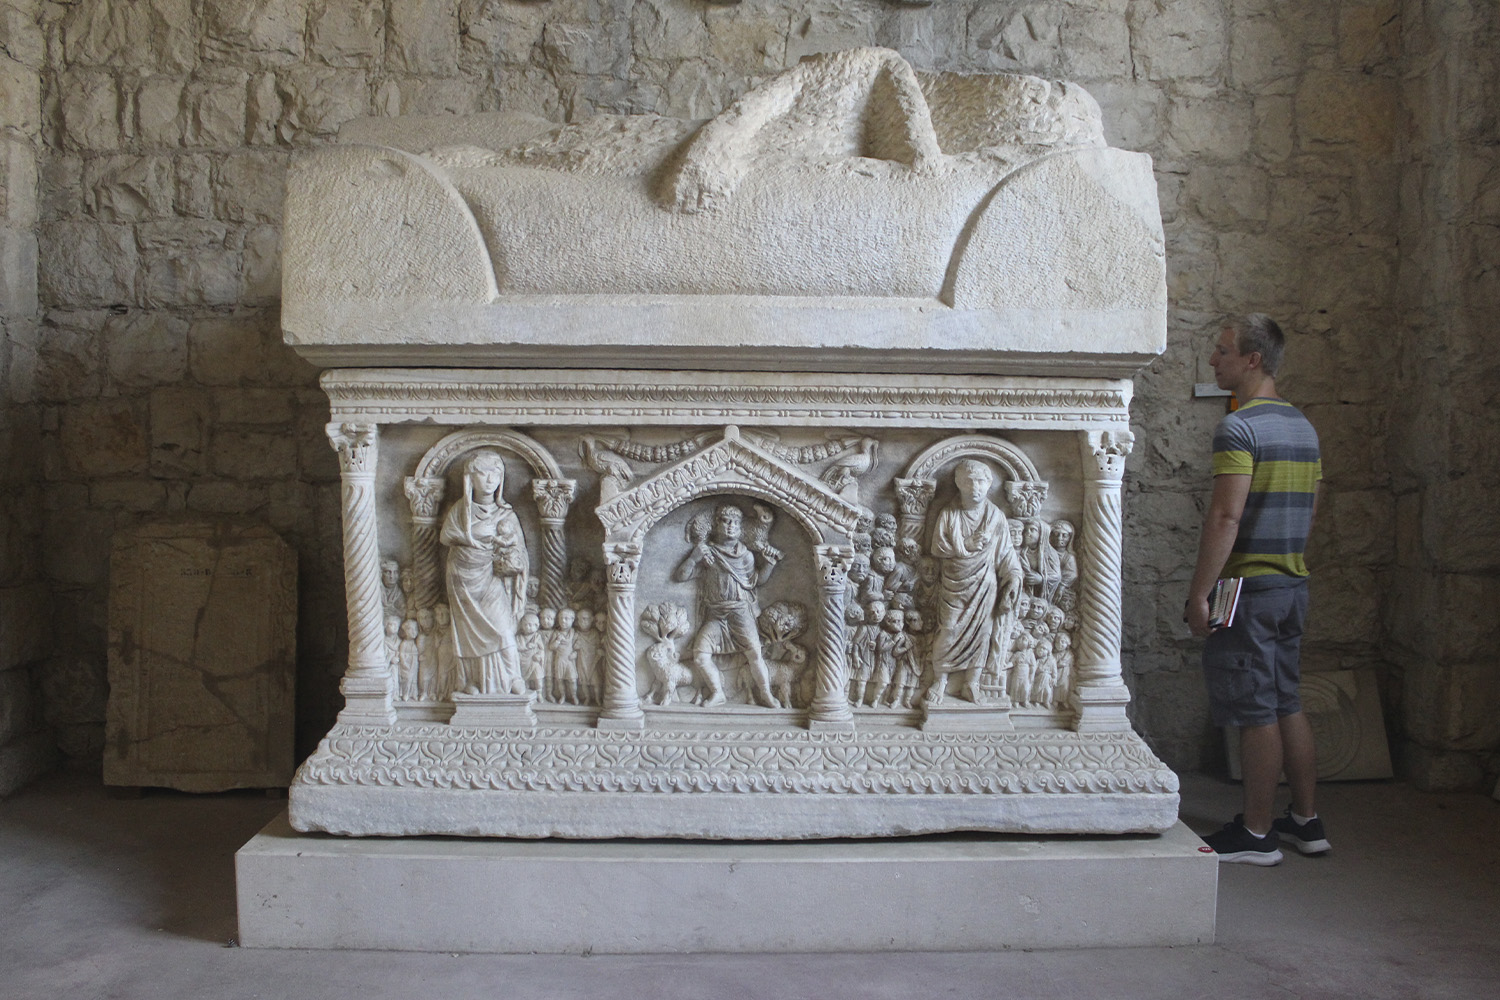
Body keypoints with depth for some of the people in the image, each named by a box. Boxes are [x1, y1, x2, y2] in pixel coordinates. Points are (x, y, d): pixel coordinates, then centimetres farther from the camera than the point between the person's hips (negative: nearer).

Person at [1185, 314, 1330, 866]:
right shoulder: (1303, 426, 13)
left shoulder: (1239, 426, -15)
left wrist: (1198, 593, -19)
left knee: (1256, 711, -2)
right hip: (1293, 583, 9)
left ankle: (1256, 834, 6)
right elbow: (1308, 510, 18)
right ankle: (1306, 820, 24)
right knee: (1286, 703, 16)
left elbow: (1226, 517, -22)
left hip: (1249, 586, -9)